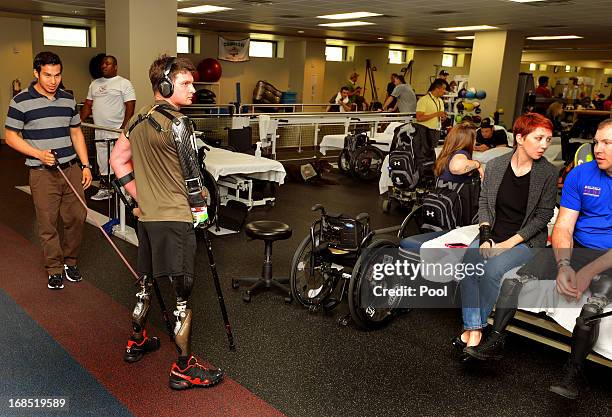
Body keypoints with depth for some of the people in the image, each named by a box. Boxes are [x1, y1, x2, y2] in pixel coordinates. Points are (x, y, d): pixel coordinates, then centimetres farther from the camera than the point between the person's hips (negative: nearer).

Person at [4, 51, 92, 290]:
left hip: (71, 169, 4)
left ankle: (70, 261, 26)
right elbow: (10, 136, -2)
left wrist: (85, 165, 8)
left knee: (77, 217, 6)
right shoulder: (21, 102, -5)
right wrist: (39, 154, -16)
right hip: (42, 173, -4)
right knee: (48, 224, 2)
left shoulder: (68, 99, 9)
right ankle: (55, 270, 16)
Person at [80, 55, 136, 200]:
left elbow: (130, 107, -10)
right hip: (99, 132, 7)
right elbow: (88, 105, 20)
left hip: (118, 133, -7)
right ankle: (104, 190, 25)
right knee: (103, 163, 14)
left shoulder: (124, 83, -2)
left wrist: (124, 128, -20)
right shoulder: (94, 84, 18)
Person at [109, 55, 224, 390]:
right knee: (182, 291, -1)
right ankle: (184, 369, 8)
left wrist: (141, 196, 15)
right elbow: (190, 172, -12)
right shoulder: (176, 123, -16)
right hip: (175, 218, -9)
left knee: (146, 281, 23)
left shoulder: (137, 120, 10)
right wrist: (199, 206, 1)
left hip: (146, 215, 9)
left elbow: (118, 160, 16)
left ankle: (136, 342, 41)